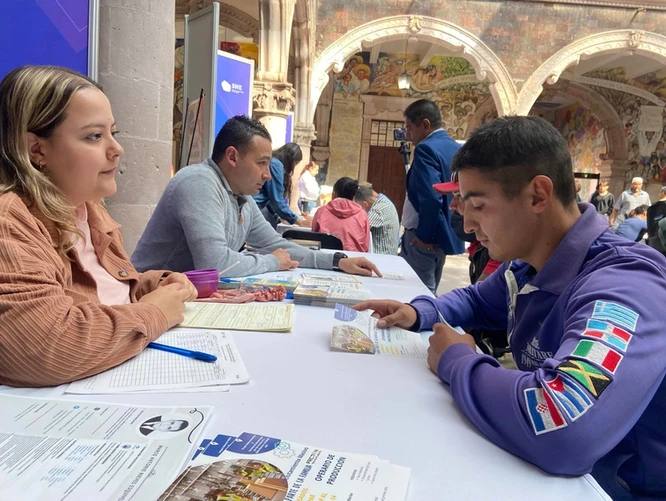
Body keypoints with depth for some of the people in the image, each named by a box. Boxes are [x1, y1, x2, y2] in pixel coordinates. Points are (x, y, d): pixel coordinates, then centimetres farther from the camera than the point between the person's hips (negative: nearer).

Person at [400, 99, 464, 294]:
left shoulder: (426, 149, -16)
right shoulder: (458, 149, 11)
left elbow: (430, 198, -26)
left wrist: (425, 236, -15)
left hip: (424, 240, -9)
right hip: (447, 236, 9)